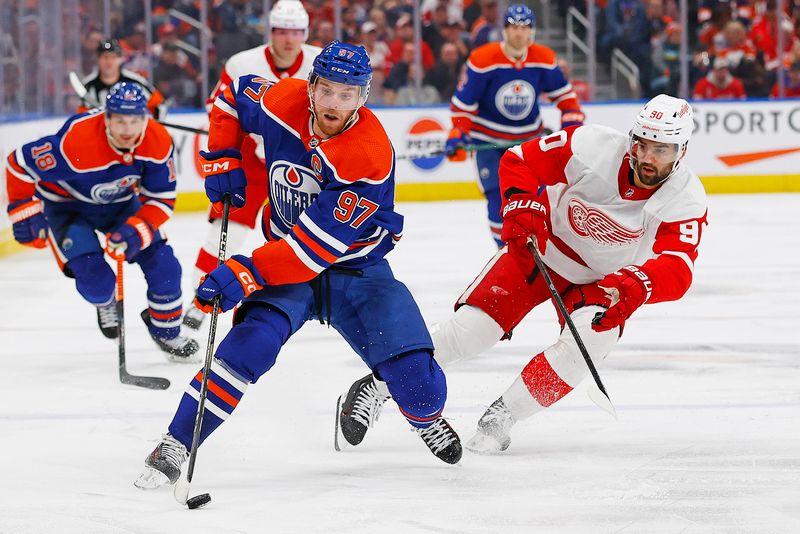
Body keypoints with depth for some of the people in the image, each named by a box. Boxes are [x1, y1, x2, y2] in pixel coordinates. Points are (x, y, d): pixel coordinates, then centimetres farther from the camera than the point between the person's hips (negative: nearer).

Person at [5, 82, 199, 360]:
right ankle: (104, 300, 19)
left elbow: (161, 199, -14)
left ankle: (166, 331, 21)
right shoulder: (75, 141, -38)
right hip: (66, 206, -4)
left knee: (163, 264, -5)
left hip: (120, 203, 4)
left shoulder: (158, 142, -24)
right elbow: (20, 164, -24)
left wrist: (136, 232, -29)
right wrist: (25, 213, -20)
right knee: (96, 280, -20)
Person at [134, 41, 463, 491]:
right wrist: (222, 159, -2)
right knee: (253, 341, -27)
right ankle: (176, 445, -23)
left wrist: (246, 274, -38)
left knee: (414, 372, -12)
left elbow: (316, 244, -32)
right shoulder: (282, 101, -16)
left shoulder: (372, 156, -29)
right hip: (284, 256, 2)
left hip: (355, 268, -2)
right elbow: (232, 94, 9)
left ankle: (427, 417, 26)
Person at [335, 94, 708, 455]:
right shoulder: (594, 147, -26)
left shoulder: (686, 199, -25)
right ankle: (377, 387, 6)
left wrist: (634, 286, -58)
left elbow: (677, 269, -39)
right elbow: (519, 161, -15)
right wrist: (523, 207, -33)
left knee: (589, 339, -28)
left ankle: (502, 417, -11)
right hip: (543, 249, -1)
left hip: (604, 281, 1)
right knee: (473, 326, -13)